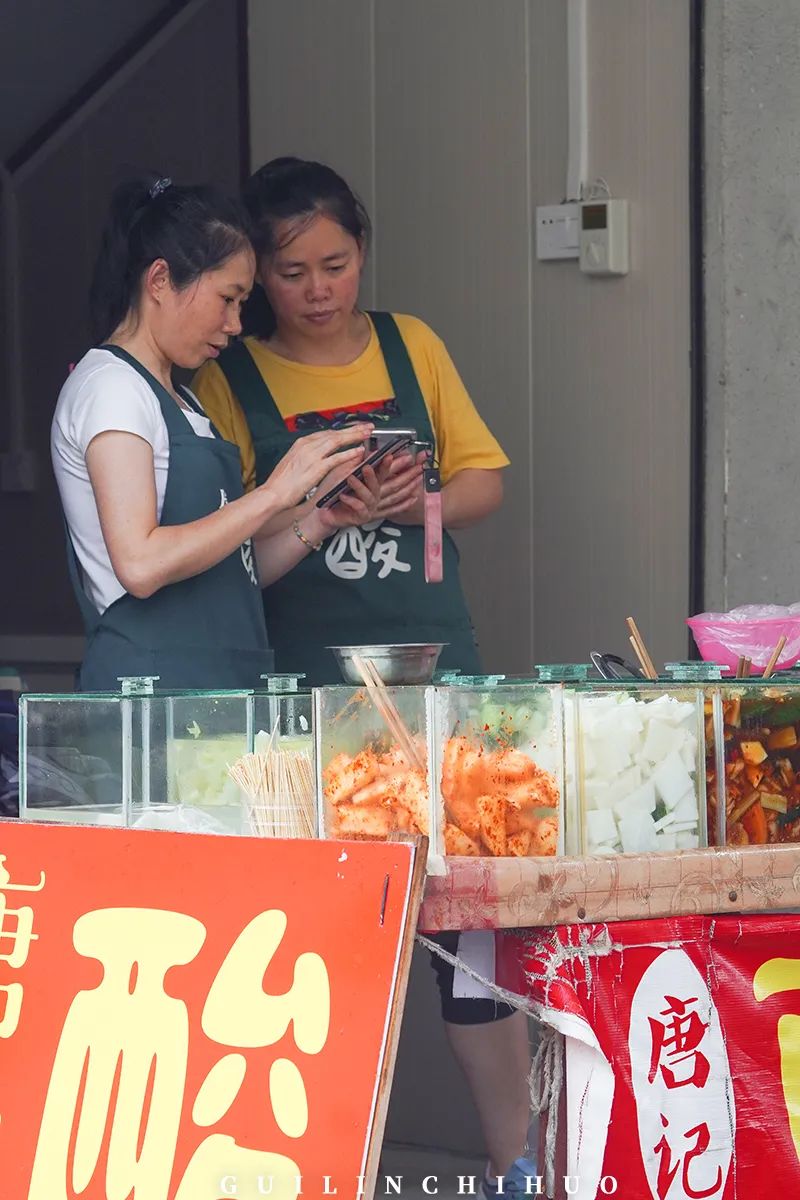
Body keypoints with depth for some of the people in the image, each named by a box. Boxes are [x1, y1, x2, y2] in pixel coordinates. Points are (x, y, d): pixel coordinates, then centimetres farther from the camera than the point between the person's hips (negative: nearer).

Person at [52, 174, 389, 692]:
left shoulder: (182, 403, 23)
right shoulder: (108, 386, -5)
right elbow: (140, 564, -18)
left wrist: (319, 523, 5)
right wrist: (273, 494, -15)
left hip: (222, 685, 8)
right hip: (150, 683, -8)